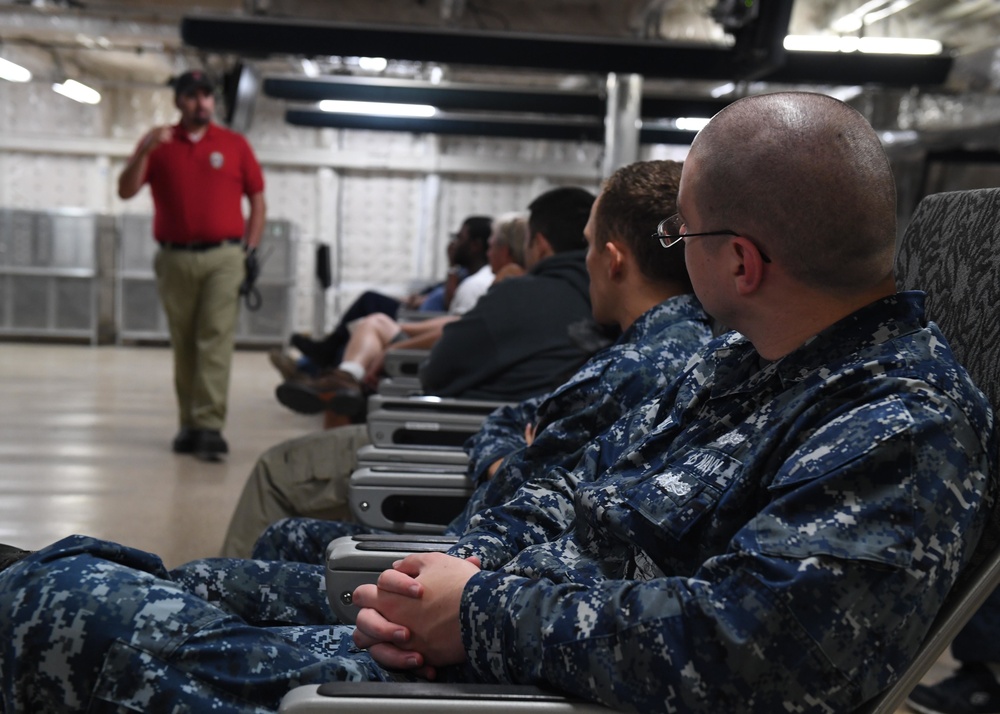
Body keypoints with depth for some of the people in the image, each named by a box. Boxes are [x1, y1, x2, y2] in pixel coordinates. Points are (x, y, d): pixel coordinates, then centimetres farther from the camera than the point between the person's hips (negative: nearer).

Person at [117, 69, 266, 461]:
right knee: (183, 346, 8)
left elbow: (257, 199, 10)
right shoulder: (159, 143, 8)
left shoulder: (234, 145, 7)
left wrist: (251, 248, 0)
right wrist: (144, 150, -15)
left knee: (216, 340, -11)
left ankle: (210, 426, -14)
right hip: (175, 258, 2)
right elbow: (126, 191, 0)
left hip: (223, 256, -2)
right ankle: (189, 424, 18)